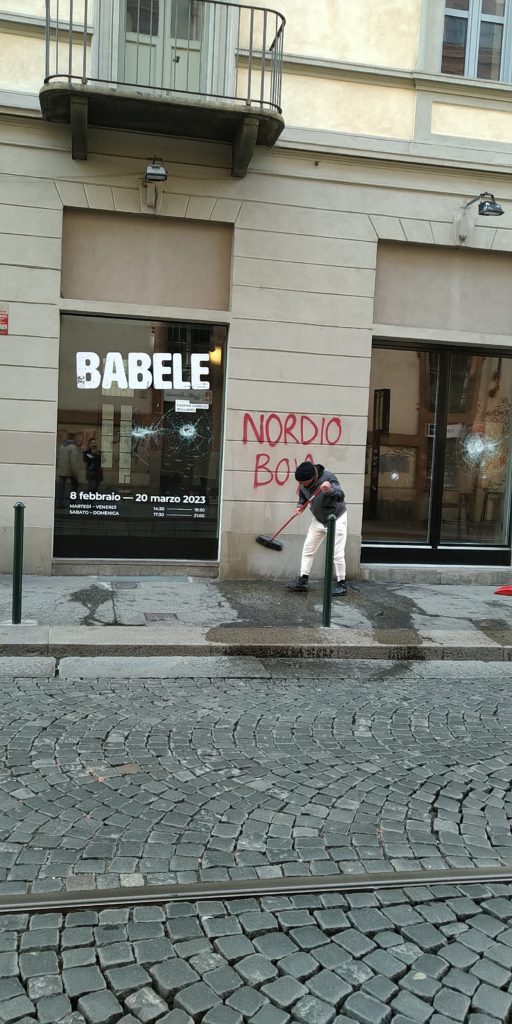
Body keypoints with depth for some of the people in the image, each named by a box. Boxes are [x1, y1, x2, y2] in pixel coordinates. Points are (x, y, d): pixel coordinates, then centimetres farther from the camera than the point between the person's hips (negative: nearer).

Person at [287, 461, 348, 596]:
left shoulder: (328, 478, -33)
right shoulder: (303, 482, -14)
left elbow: (340, 496, -47)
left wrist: (330, 490, -69)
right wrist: (301, 505, -15)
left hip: (336, 519, -6)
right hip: (318, 520, 6)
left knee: (337, 554, -6)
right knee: (308, 549, 8)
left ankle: (341, 584, 10)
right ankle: (303, 581, 17)